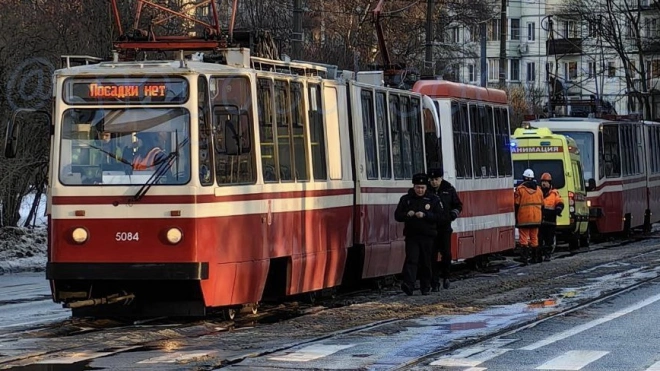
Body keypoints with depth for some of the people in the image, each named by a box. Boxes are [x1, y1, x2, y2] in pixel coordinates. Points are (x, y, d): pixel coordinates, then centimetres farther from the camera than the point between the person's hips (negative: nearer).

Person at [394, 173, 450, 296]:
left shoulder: (433, 199, 2)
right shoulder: (406, 199, 7)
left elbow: (442, 216, -6)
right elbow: (397, 215, 9)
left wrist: (425, 215, -16)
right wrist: (407, 215, -12)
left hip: (427, 236, 0)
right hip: (411, 235, 0)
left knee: (426, 263, 6)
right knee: (411, 259, -14)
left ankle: (425, 287, 17)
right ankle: (408, 285, -25)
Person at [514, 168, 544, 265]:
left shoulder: (520, 189, -6)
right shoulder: (538, 189, 11)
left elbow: (516, 205, -7)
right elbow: (542, 204, 15)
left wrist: (516, 218, -1)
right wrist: (540, 217, 22)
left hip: (524, 218, -5)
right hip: (536, 219, 5)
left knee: (524, 238, -6)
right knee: (534, 238, 14)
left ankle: (524, 258, -16)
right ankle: (535, 257, 21)